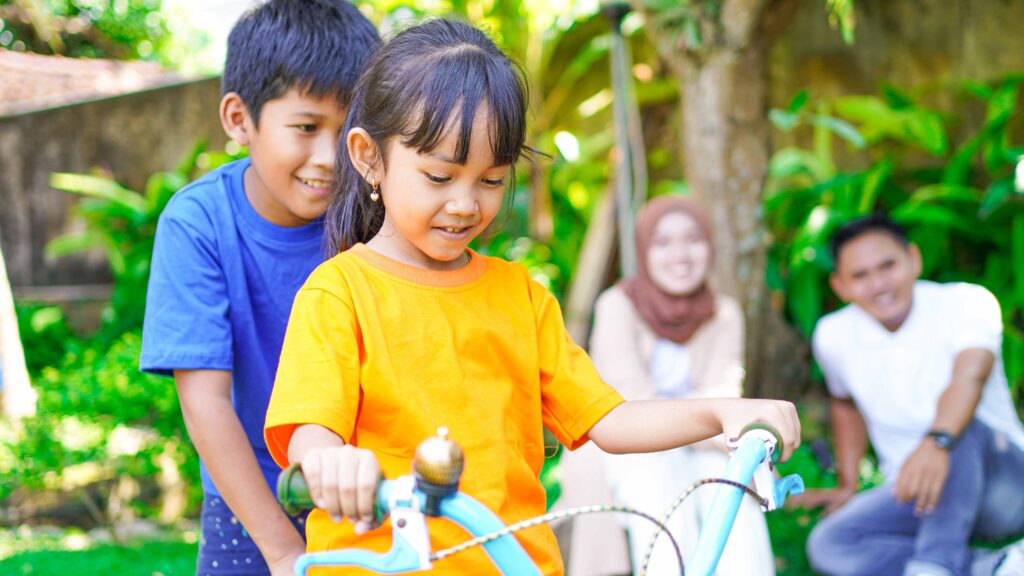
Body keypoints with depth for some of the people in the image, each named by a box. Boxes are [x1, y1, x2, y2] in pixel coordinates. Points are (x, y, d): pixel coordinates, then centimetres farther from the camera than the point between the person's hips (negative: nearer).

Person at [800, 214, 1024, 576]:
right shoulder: (832, 337, -1)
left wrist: (937, 443, -55)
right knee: (828, 547, -25)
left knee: (963, 428, -37)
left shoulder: (968, 302, -15)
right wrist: (847, 485, 17)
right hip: (912, 493, 4)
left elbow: (970, 374, -36)